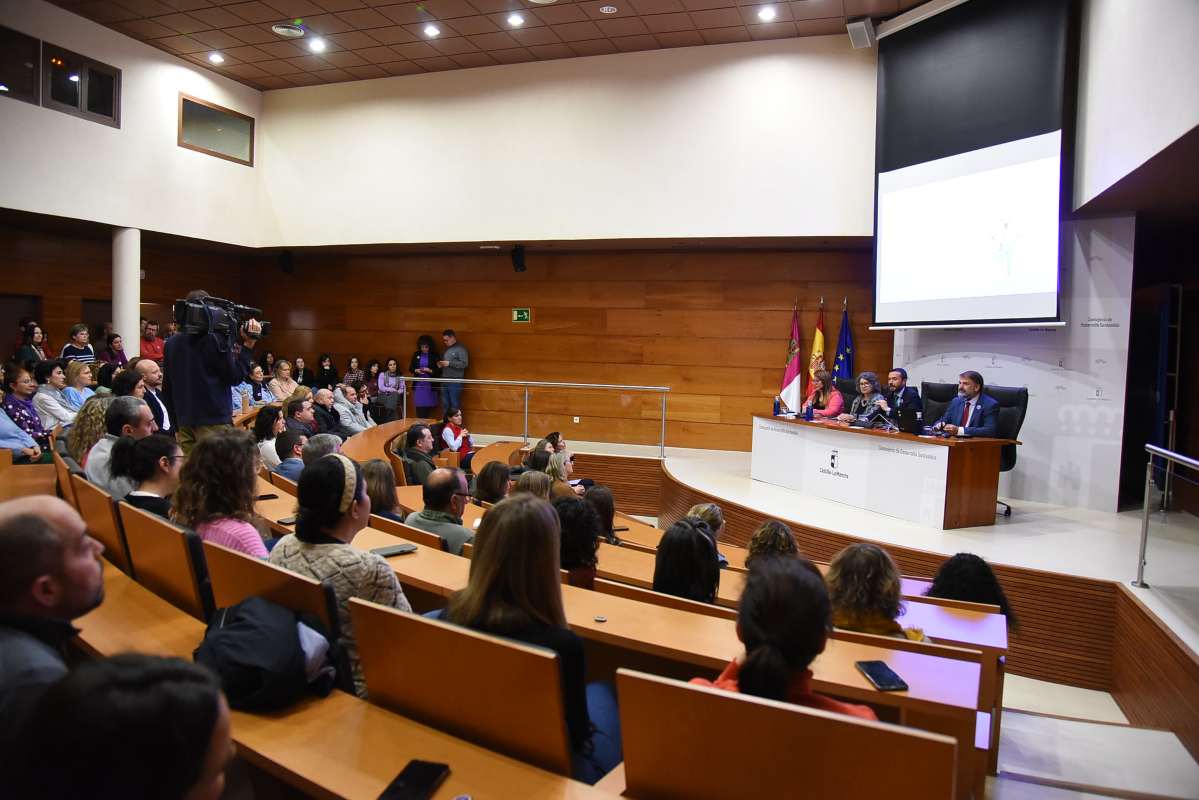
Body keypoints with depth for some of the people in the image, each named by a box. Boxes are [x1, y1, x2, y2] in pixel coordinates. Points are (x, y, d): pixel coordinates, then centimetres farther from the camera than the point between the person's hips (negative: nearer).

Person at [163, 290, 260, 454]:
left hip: (184, 422, 6)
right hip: (214, 421, -6)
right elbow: (235, 377, -9)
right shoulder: (217, 340, -13)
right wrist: (249, 345, -5)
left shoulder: (171, 343, 7)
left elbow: (168, 388, 13)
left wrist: (176, 425, 22)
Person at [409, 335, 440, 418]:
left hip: (430, 385, -2)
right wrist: (416, 370, -6)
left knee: (428, 406, -2)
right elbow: (410, 368, 13)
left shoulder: (434, 355, -1)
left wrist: (430, 371, -17)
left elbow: (439, 370, -2)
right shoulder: (416, 355, 8)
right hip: (418, 384, 2)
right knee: (419, 406, -2)